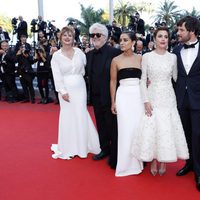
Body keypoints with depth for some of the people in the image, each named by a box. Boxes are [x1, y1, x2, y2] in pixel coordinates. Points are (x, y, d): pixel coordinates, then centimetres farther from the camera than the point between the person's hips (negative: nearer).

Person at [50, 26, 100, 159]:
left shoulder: (79, 52, 3)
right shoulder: (56, 55, -2)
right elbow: (57, 76, -6)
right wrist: (62, 92, -12)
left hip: (80, 87, 2)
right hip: (66, 89, -1)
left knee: (81, 115, 5)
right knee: (68, 116, 4)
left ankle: (82, 146, 21)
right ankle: (69, 148, 16)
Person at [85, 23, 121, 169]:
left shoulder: (115, 52, -13)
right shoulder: (90, 54, 8)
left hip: (109, 96, -6)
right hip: (96, 97, 6)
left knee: (113, 126, 4)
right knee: (101, 125, 17)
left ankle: (115, 156, 17)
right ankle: (105, 149, 33)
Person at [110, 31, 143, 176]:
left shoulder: (140, 58, 5)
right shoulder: (116, 60, 3)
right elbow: (113, 82, 5)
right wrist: (113, 102, 3)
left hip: (139, 95, 1)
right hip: (123, 96, -1)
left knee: (138, 127, 5)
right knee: (126, 129, 0)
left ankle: (138, 160, 23)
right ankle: (126, 163, 13)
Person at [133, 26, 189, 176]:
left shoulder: (173, 57, 3)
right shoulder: (147, 57, -2)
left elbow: (176, 78, 13)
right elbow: (143, 80, -3)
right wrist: (146, 101, -9)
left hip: (168, 98, 2)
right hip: (152, 97, -1)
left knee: (167, 128, 4)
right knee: (151, 128, 1)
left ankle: (163, 161, 20)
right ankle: (153, 160, 19)